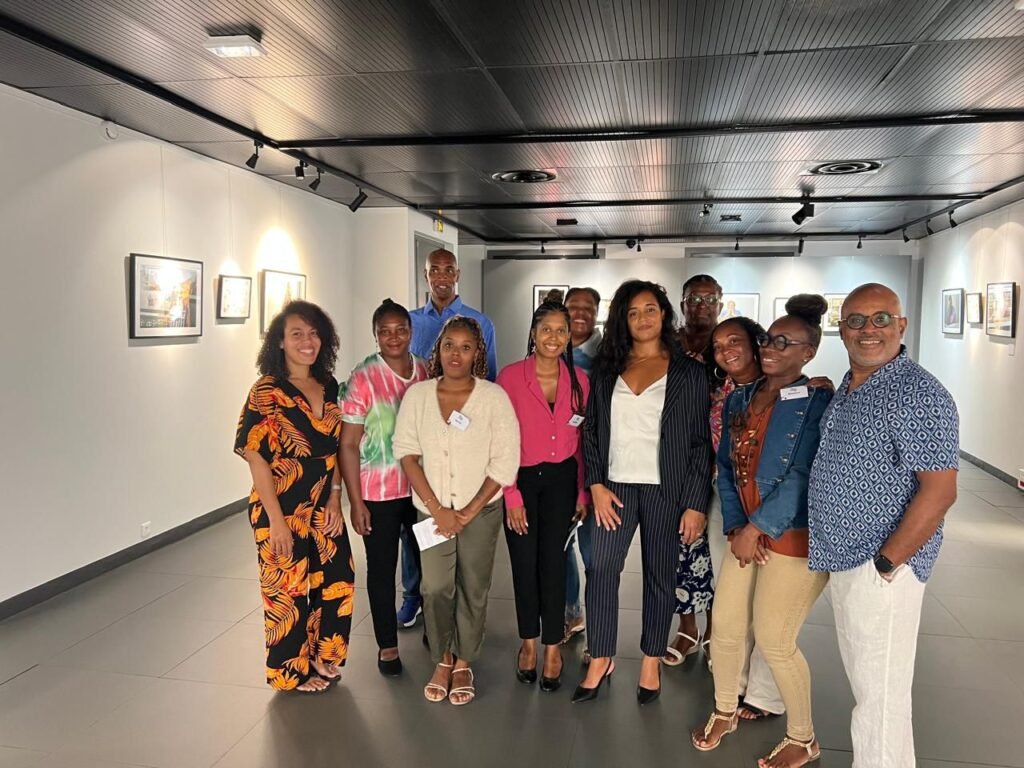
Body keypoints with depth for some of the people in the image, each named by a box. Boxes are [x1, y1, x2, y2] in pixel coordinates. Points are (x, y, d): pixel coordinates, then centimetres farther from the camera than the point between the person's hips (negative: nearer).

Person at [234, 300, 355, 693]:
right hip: (283, 510, -6)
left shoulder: (329, 387, 3)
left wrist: (334, 499, -1)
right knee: (289, 588, 9)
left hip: (324, 508, 6)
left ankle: (322, 656, 37)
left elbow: (335, 448, 8)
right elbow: (257, 458, -16)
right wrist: (276, 520, -17)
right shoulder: (267, 392, -14)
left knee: (335, 581, 14)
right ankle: (292, 670, 31)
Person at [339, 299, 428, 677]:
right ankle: (387, 645, 27)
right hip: (379, 492, -3)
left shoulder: (426, 372, 0)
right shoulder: (362, 379, -12)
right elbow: (348, 444, -10)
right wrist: (355, 501, -12)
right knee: (382, 567, 10)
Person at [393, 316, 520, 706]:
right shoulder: (417, 395, -2)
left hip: (481, 509, -1)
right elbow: (407, 453, -3)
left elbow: (505, 463, -8)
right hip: (432, 509, 1)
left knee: (473, 588, 7)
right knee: (435, 587, 1)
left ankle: (464, 663, 27)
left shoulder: (494, 397, -8)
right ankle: (442, 660, 25)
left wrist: (469, 512, -10)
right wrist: (438, 509, -9)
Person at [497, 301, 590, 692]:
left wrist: (584, 491, 4)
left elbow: (582, 440, 5)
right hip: (520, 479, -1)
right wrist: (511, 494, -10)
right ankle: (529, 642, 28)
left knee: (553, 561, 5)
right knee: (524, 562, 8)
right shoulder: (510, 376, -10)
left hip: (561, 480, 1)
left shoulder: (579, 381, -1)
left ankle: (552, 647, 21)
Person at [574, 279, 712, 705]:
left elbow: (700, 442, -1)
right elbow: (591, 430, 7)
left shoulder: (688, 372, 1)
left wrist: (695, 503, -6)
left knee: (659, 576, 8)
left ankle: (651, 662, 24)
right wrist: (596, 485, -3)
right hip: (616, 486, 2)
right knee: (601, 570, -1)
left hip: (665, 489, -2)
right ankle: (600, 660, 15)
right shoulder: (607, 369, 8)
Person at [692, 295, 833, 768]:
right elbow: (725, 467, 7)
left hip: (794, 536, -6)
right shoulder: (739, 400, 8)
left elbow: (803, 477, -18)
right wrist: (734, 527, -3)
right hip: (747, 532, 6)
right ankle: (724, 712, 38)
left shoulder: (818, 403, -11)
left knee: (774, 641, 3)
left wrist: (756, 527, -16)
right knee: (725, 630, 12)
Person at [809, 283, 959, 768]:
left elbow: (939, 492, -19)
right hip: (842, 561, 8)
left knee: (879, 693, 2)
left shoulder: (919, 395, -16)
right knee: (862, 682, 20)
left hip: (882, 568, -8)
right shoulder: (846, 389, 10)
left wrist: (885, 564, -18)